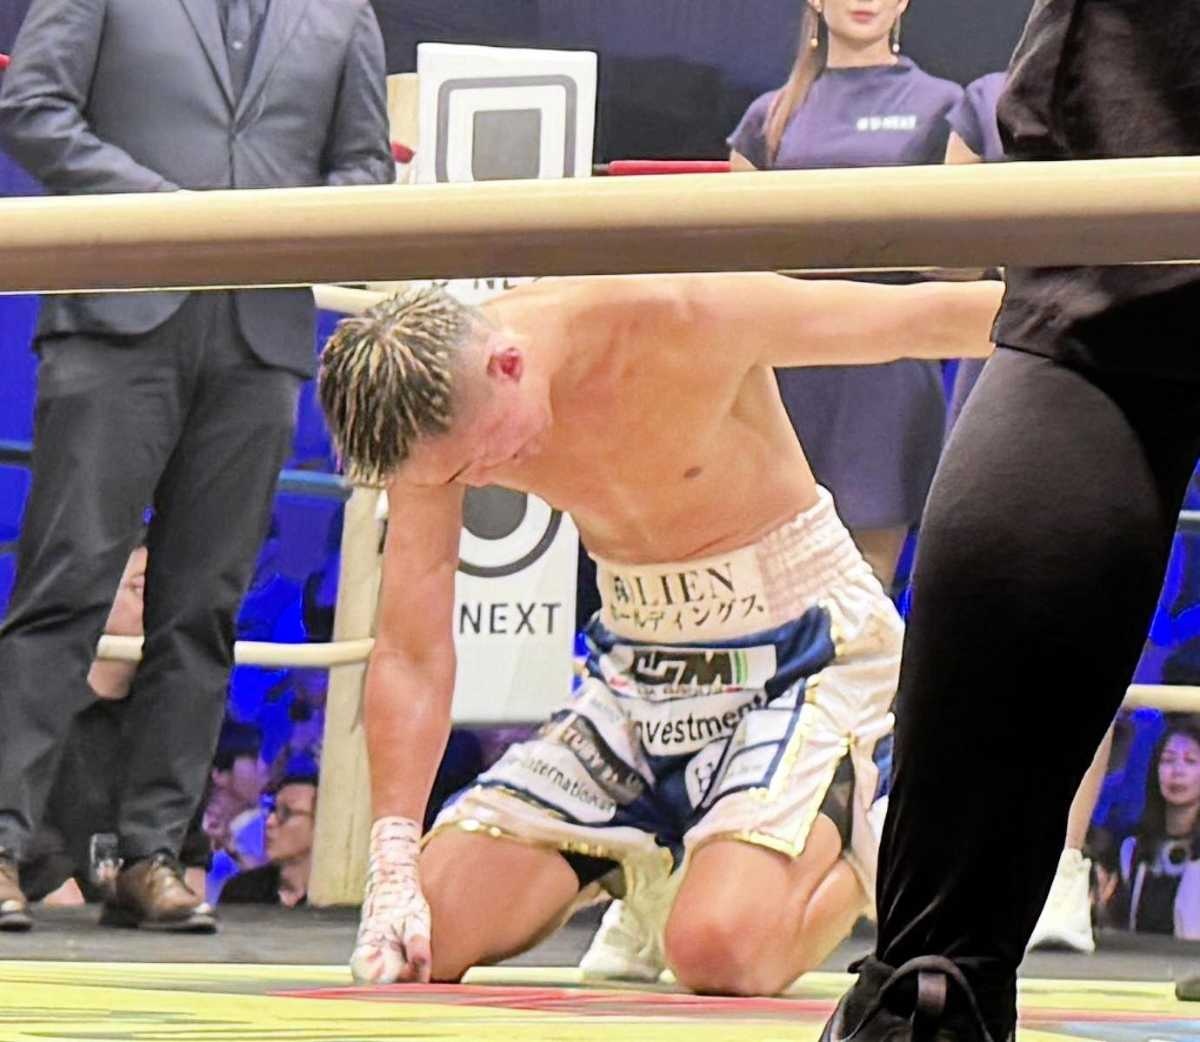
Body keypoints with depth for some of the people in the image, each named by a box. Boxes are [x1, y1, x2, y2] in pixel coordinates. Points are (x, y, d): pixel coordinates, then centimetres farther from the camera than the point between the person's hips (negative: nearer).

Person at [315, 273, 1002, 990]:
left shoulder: (679, 320, -28)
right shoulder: (435, 416, -15)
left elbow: (929, 318, -19)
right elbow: (411, 654, -11)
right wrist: (392, 875, -18)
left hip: (800, 655, -5)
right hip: (635, 667, 5)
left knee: (721, 953, -28)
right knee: (420, 940, -6)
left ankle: (862, 830, 6)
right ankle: (656, 868, 22)